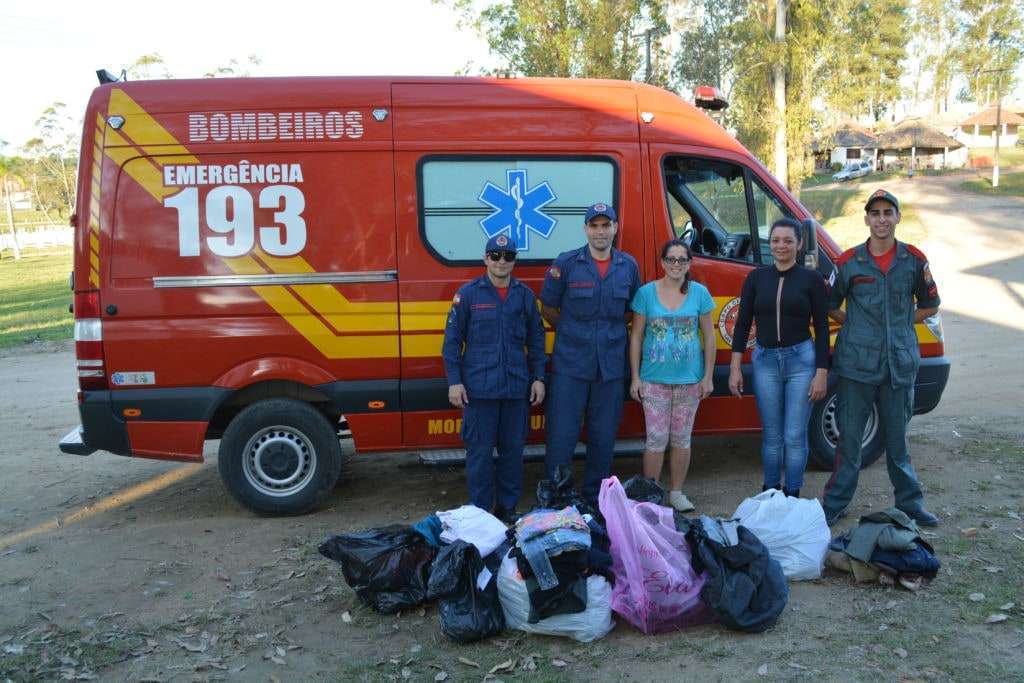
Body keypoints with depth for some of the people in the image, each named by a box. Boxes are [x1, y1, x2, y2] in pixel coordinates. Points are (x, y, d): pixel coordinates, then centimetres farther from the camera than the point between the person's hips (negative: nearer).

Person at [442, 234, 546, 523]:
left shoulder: (525, 295, 8)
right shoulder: (468, 293, -1)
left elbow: (536, 339, 13)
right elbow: (452, 339, -1)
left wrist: (538, 378, 8)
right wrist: (454, 382, -6)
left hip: (517, 387, 3)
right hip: (479, 387, -3)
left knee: (513, 448, 10)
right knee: (480, 450, 1)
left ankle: (507, 507, 23)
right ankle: (480, 511, 13)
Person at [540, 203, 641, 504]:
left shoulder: (628, 266, 6)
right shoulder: (566, 263, -4)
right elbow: (548, 308, 4)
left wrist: (610, 332, 10)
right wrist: (572, 334, 8)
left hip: (612, 365, 3)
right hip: (570, 364, -3)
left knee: (603, 437, 11)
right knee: (561, 435, -2)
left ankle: (595, 497, 25)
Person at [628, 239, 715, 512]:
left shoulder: (700, 293, 0)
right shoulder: (646, 293, -3)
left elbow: (708, 337, 4)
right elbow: (636, 337, 0)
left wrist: (708, 377, 1)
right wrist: (635, 377, -3)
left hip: (689, 379, 1)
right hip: (654, 379, -1)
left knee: (681, 439, 11)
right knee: (656, 438, 0)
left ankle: (676, 492, 24)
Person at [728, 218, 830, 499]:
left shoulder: (811, 279, 0)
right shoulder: (756, 278, 5)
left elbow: (821, 328, -1)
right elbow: (743, 323, 6)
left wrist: (822, 373, -6)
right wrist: (735, 368, 1)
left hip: (801, 360, -2)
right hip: (765, 360, 2)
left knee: (795, 436, 1)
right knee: (771, 435, 10)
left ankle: (792, 495, 15)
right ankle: (769, 493, 24)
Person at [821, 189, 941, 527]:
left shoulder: (914, 260, 3)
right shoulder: (849, 261, -1)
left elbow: (930, 306, 14)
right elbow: (830, 306, 9)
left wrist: (899, 323, 5)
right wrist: (856, 324, 2)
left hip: (900, 363, 2)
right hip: (857, 363, -1)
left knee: (897, 439, 13)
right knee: (849, 437, 5)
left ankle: (910, 503, 28)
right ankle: (835, 503, 17)